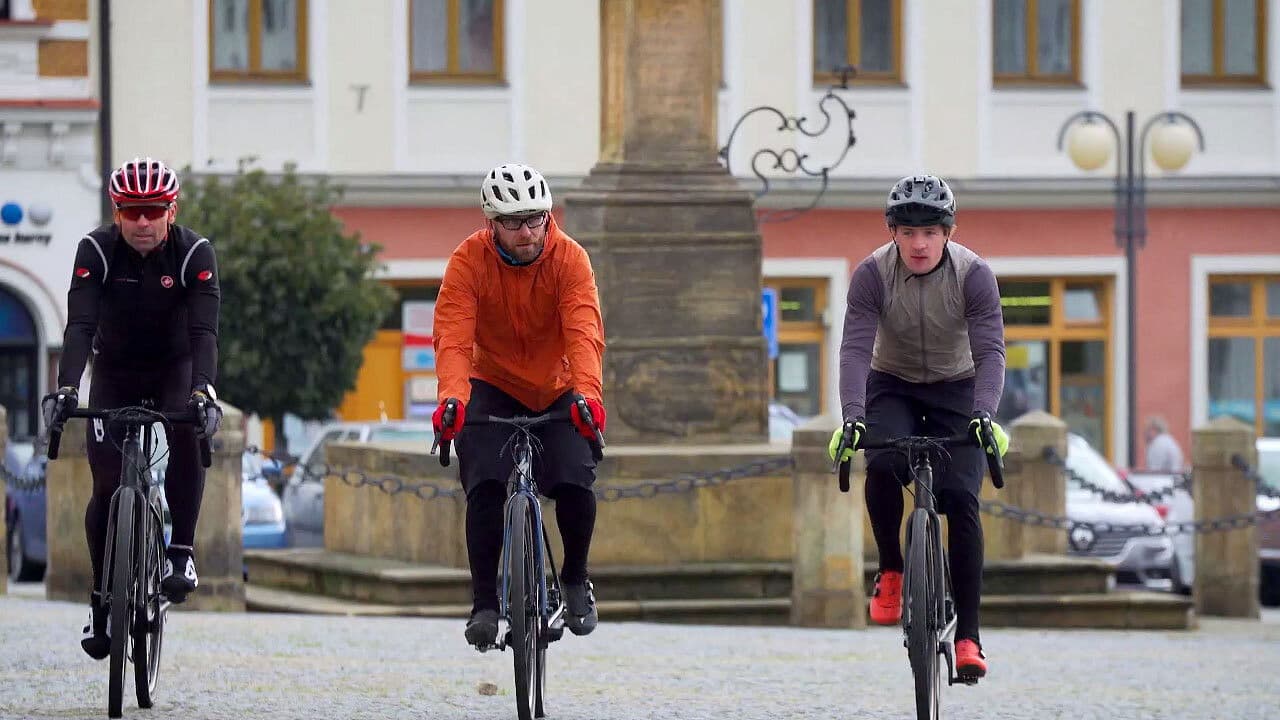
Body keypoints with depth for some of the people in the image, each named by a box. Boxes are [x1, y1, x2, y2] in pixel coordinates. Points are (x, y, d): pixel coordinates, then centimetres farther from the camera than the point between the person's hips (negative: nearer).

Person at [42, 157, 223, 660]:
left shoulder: (194, 253, -22)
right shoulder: (96, 251, -22)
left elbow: (204, 330, -32)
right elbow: (79, 326, -32)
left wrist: (203, 393, -49)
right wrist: (65, 391, -47)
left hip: (174, 369, -1)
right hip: (114, 375, 1)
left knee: (188, 436, -32)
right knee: (107, 487, -9)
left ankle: (181, 552, -20)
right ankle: (101, 597, 8)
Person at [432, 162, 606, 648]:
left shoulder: (570, 258, -19)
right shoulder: (468, 261, -18)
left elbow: (584, 333, -31)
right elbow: (453, 337, -28)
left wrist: (588, 392, -49)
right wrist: (452, 396, -47)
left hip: (557, 392, 0)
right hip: (493, 387, 0)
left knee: (575, 484, -20)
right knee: (485, 486, -22)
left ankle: (576, 580, 6)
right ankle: (484, 602, -10)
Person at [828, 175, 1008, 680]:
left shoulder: (973, 274, -22)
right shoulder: (873, 274, -21)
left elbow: (990, 351, -29)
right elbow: (855, 348, -28)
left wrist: (984, 415, -46)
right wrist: (852, 417, -43)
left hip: (956, 392, 0)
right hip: (893, 388, 0)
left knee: (960, 497, -17)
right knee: (882, 465, -31)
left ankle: (968, 636, -12)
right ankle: (891, 571, -6)